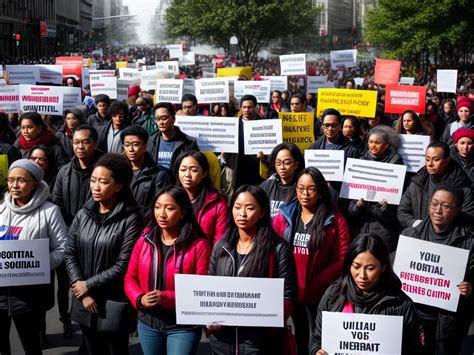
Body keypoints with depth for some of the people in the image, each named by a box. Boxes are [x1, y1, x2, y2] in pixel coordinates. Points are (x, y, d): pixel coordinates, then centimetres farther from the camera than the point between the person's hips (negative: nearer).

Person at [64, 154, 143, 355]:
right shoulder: (83, 214, 4)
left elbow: (123, 265, -16)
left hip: (114, 304, -5)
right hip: (84, 302, 5)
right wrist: (81, 290, -8)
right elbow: (69, 253, 2)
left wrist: (88, 285, -11)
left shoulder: (130, 219, -13)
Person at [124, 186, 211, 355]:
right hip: (148, 323, 4)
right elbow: (130, 278, 7)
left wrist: (166, 298, -22)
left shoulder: (198, 245, -11)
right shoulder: (145, 240, 2)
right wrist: (140, 299, -14)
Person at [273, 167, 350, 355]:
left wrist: (316, 283, -16)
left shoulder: (335, 220, -3)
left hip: (317, 295, -3)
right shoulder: (284, 215, 6)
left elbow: (341, 260, -8)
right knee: (297, 339, 14)